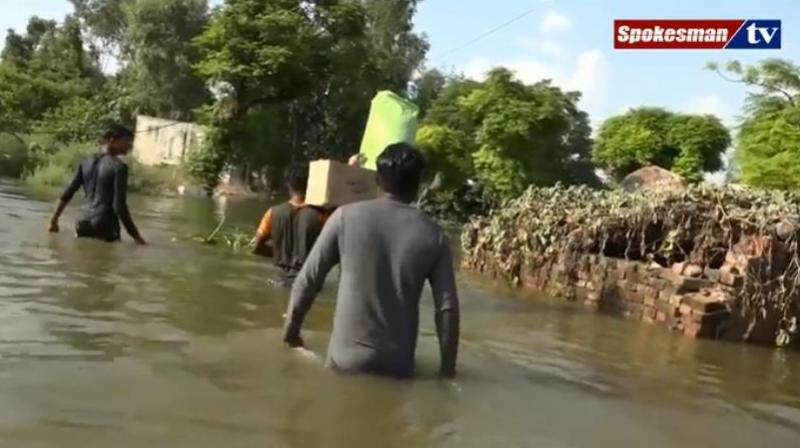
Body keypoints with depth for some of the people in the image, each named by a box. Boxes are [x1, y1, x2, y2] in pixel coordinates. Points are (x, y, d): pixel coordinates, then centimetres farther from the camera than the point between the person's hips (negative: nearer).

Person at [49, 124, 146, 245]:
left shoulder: (86, 163, 10)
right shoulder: (119, 167, -10)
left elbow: (68, 193, 13)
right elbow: (119, 206, -15)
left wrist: (54, 219, 24)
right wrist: (135, 235, -12)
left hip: (84, 224, 7)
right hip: (105, 227, -7)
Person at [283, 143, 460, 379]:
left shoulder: (346, 216, -4)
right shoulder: (433, 235, -1)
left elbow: (308, 280, -2)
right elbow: (447, 308, -3)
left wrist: (291, 328, 13)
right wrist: (448, 368, 6)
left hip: (348, 358, -1)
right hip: (398, 365, 1)